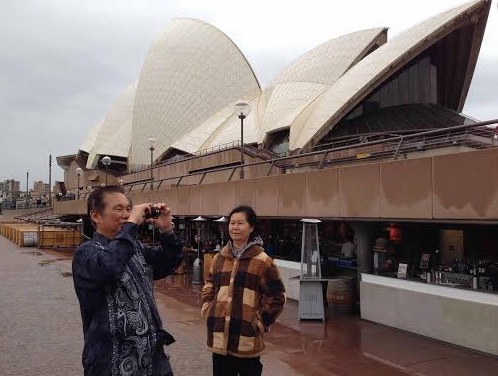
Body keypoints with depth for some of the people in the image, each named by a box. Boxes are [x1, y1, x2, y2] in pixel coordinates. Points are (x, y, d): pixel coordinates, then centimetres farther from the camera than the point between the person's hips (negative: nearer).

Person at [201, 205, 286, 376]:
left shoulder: (262, 260, -7)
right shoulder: (219, 258, 8)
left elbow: (277, 296, -4)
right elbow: (208, 288, 20)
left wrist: (260, 322, -5)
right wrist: (208, 312, 9)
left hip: (247, 340, -4)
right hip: (219, 337, 5)